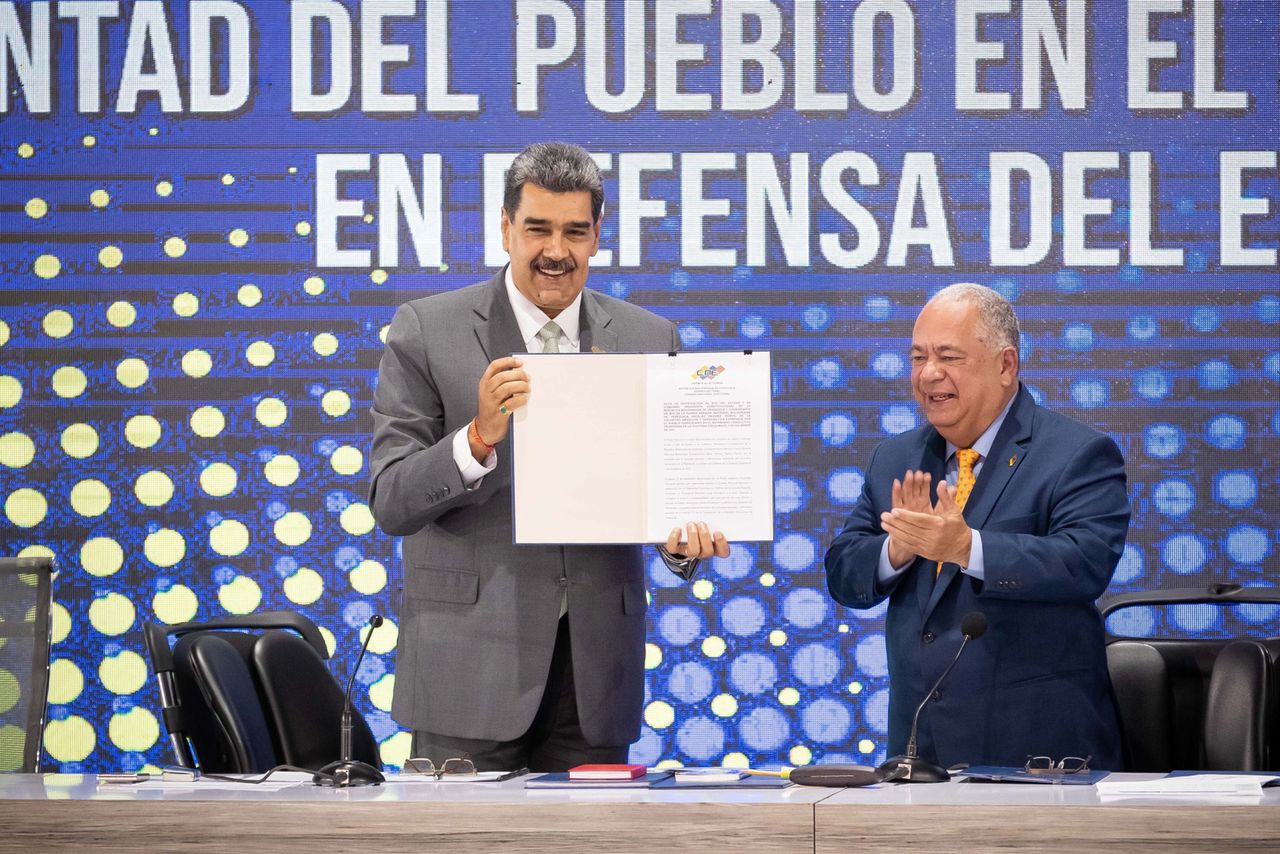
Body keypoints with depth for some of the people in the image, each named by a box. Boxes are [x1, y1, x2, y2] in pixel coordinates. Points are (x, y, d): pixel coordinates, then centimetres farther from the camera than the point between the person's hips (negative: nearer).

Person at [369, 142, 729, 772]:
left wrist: (685, 538, -12)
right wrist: (480, 437, -22)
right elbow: (390, 502, -5)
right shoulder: (428, 331, 0)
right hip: (471, 667, -3)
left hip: (597, 670, 3)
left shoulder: (648, 340, 9)